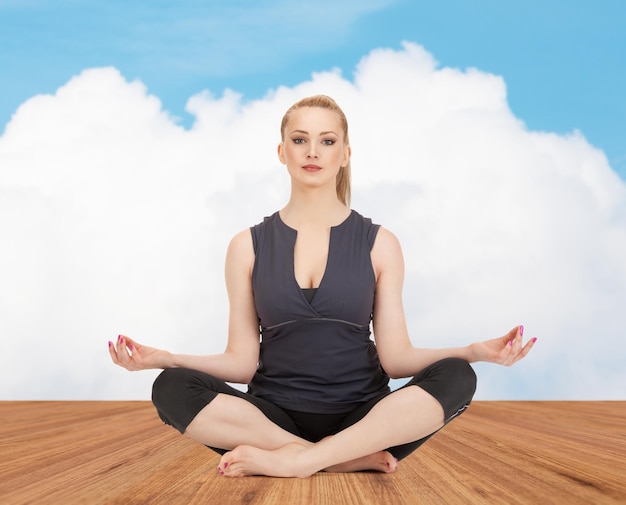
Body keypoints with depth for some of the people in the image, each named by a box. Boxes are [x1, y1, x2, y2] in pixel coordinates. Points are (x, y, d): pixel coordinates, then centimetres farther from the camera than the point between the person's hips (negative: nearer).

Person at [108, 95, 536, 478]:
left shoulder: (379, 244, 5)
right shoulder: (248, 247, 6)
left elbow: (395, 356, 0)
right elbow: (242, 362, 3)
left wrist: (476, 351, -15)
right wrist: (162, 358, -12)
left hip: (364, 417, 0)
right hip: (275, 415, 0)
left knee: (456, 377, -27)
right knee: (172, 388, -27)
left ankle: (291, 460, -29)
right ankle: (356, 459, -27)